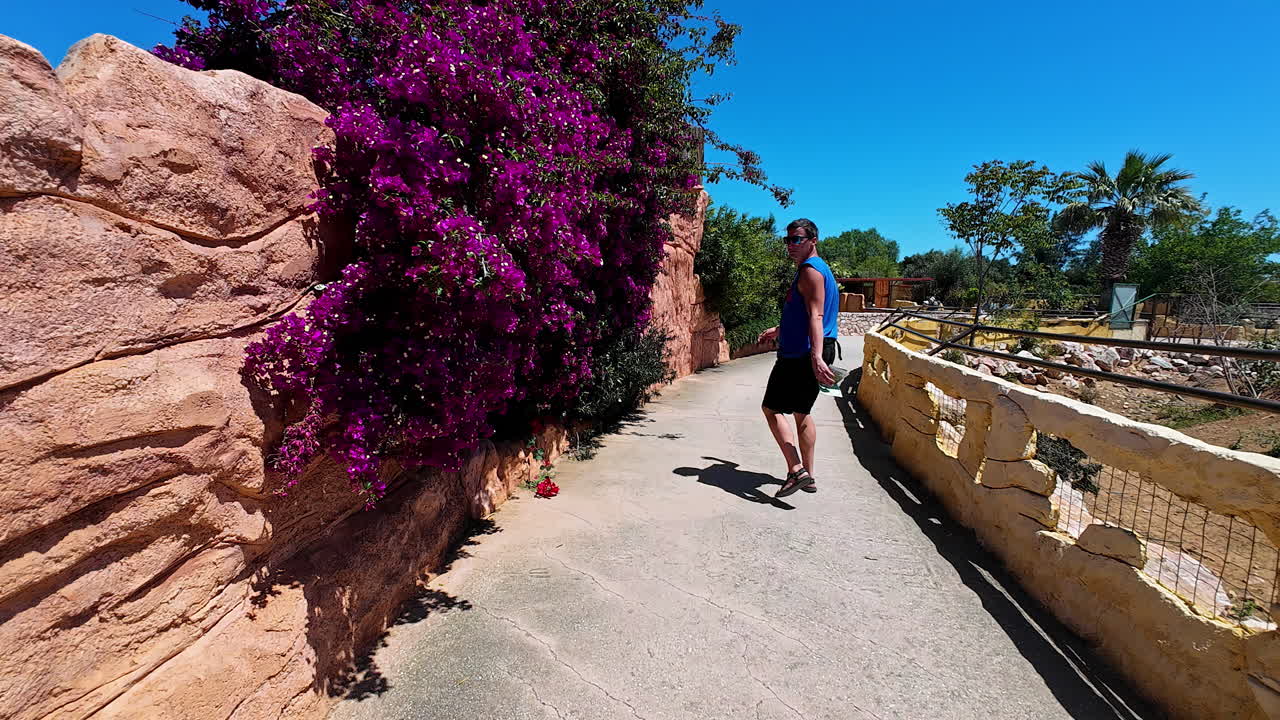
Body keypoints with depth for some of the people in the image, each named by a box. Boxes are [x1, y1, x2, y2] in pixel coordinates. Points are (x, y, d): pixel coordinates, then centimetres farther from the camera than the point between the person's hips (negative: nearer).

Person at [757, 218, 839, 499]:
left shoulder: (810, 270, -13)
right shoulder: (818, 268, 20)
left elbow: (815, 316, -25)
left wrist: (816, 356, -34)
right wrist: (780, 330, 41)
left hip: (801, 355, -10)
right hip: (809, 354, 10)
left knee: (771, 408, -4)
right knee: (802, 412, 16)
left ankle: (796, 470, -8)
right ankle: (807, 476, 25)